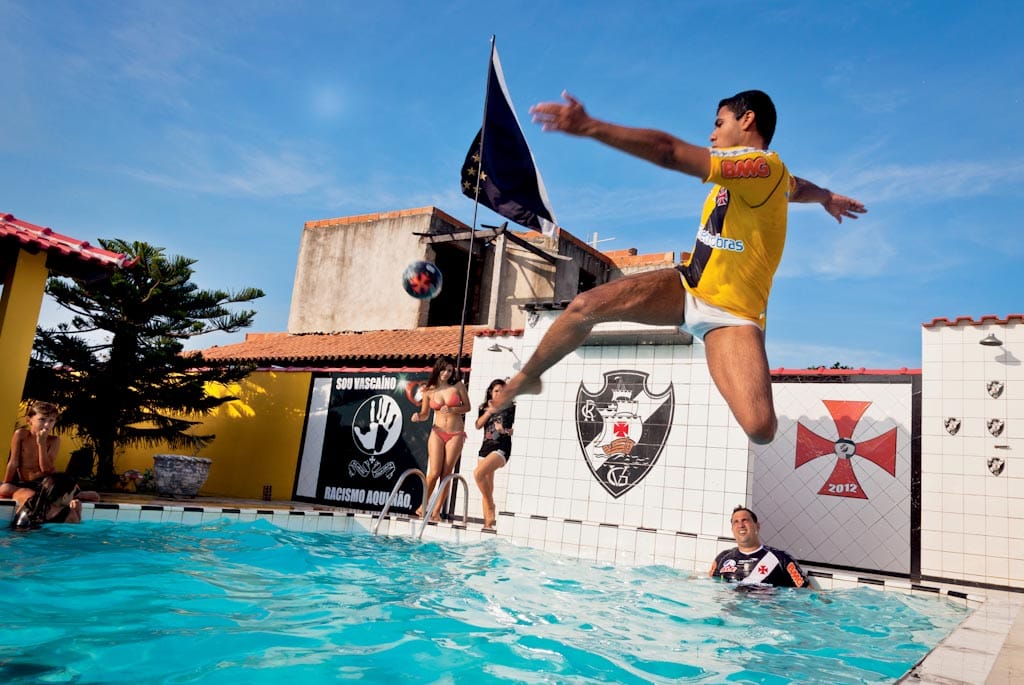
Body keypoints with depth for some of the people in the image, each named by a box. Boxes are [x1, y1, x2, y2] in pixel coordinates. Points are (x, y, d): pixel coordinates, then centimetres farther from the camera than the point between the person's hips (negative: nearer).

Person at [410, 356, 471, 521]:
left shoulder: (458, 386, 2)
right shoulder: (429, 391, 3)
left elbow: (467, 407, 6)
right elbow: (425, 414, 10)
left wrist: (453, 410, -12)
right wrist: (418, 416, -12)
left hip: (456, 434, 0)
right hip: (437, 433, 0)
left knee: (446, 473, -2)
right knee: (434, 472, -10)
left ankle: (436, 511, 4)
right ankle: (423, 505, 11)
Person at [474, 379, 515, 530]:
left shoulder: (510, 408, 3)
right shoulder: (484, 409, 15)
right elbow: (478, 425, 2)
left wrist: (505, 430, -15)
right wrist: (489, 411, -9)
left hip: (501, 449, -6)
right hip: (486, 448, 6)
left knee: (478, 473, -27)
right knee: (487, 489, 4)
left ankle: (491, 508, -15)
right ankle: (488, 520, 8)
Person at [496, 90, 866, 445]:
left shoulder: (762, 165, -18)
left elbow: (670, 152, -31)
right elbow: (798, 187, 36)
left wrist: (589, 126, -36)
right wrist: (827, 197, 60)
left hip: (732, 314, -8)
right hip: (686, 286, 8)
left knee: (760, 427, -26)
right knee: (585, 306, -9)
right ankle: (526, 378, 12)